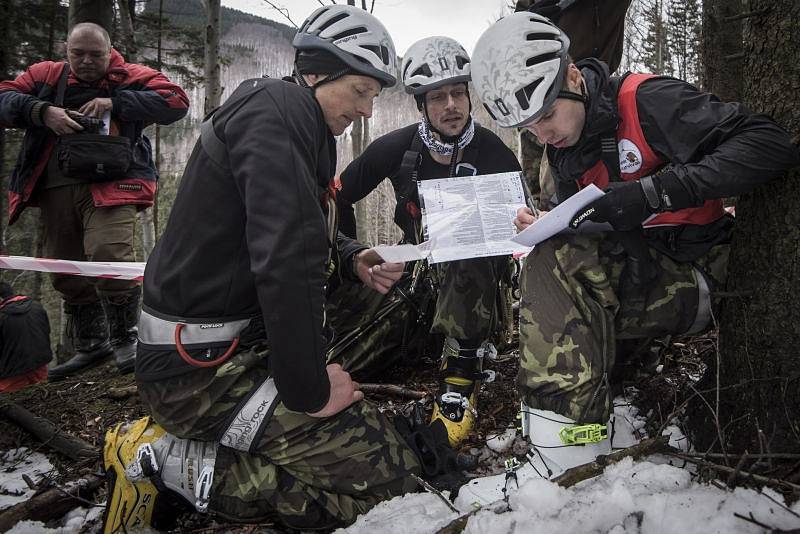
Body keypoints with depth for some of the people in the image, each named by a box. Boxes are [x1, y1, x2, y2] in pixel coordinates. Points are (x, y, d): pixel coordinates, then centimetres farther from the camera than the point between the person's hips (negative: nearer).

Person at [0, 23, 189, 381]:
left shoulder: (131, 78, 8)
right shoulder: (46, 76, 16)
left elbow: (176, 103, -4)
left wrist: (115, 102, -11)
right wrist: (42, 111, -11)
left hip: (110, 184, -4)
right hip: (56, 188, 5)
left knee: (108, 257, -22)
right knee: (68, 271, 10)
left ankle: (125, 338, -1)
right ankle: (90, 345, 26)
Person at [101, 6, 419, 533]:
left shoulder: (299, 121, 16)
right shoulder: (278, 107, -16)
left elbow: (310, 234, 25)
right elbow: (285, 259, -27)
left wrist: (355, 259, 3)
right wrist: (309, 390, -19)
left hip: (239, 345, 11)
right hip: (202, 367, -11)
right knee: (389, 476, -12)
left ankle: (185, 436, 9)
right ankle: (163, 458, -7)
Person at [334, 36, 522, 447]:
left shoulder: (492, 153, -13)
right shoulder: (398, 148, -8)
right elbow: (339, 194, 2)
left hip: (476, 271, -2)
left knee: (468, 253, -40)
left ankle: (460, 383, -32)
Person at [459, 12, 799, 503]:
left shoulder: (645, 100, -14)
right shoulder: (565, 148, 8)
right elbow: (585, 229, 14)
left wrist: (655, 191, -31)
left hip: (700, 276, -8)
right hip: (638, 275, 8)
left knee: (556, 261, -28)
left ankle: (568, 453, -32)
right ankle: (567, 447, -10)